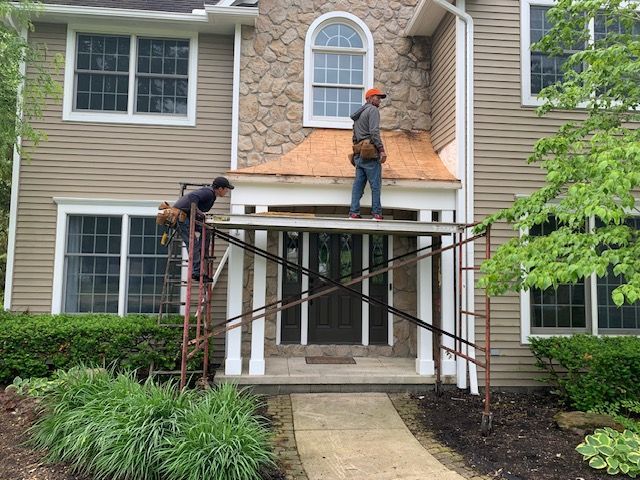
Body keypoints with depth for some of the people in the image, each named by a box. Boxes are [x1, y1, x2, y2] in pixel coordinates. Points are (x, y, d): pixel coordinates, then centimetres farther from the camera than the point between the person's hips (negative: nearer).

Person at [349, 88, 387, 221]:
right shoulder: (372, 110, -4)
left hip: (359, 155, 8)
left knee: (358, 184, 6)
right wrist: (382, 150, -18)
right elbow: (374, 132, -16)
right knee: (375, 184, -5)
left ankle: (354, 212, 3)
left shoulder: (358, 114, 24)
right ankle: (376, 213, -5)